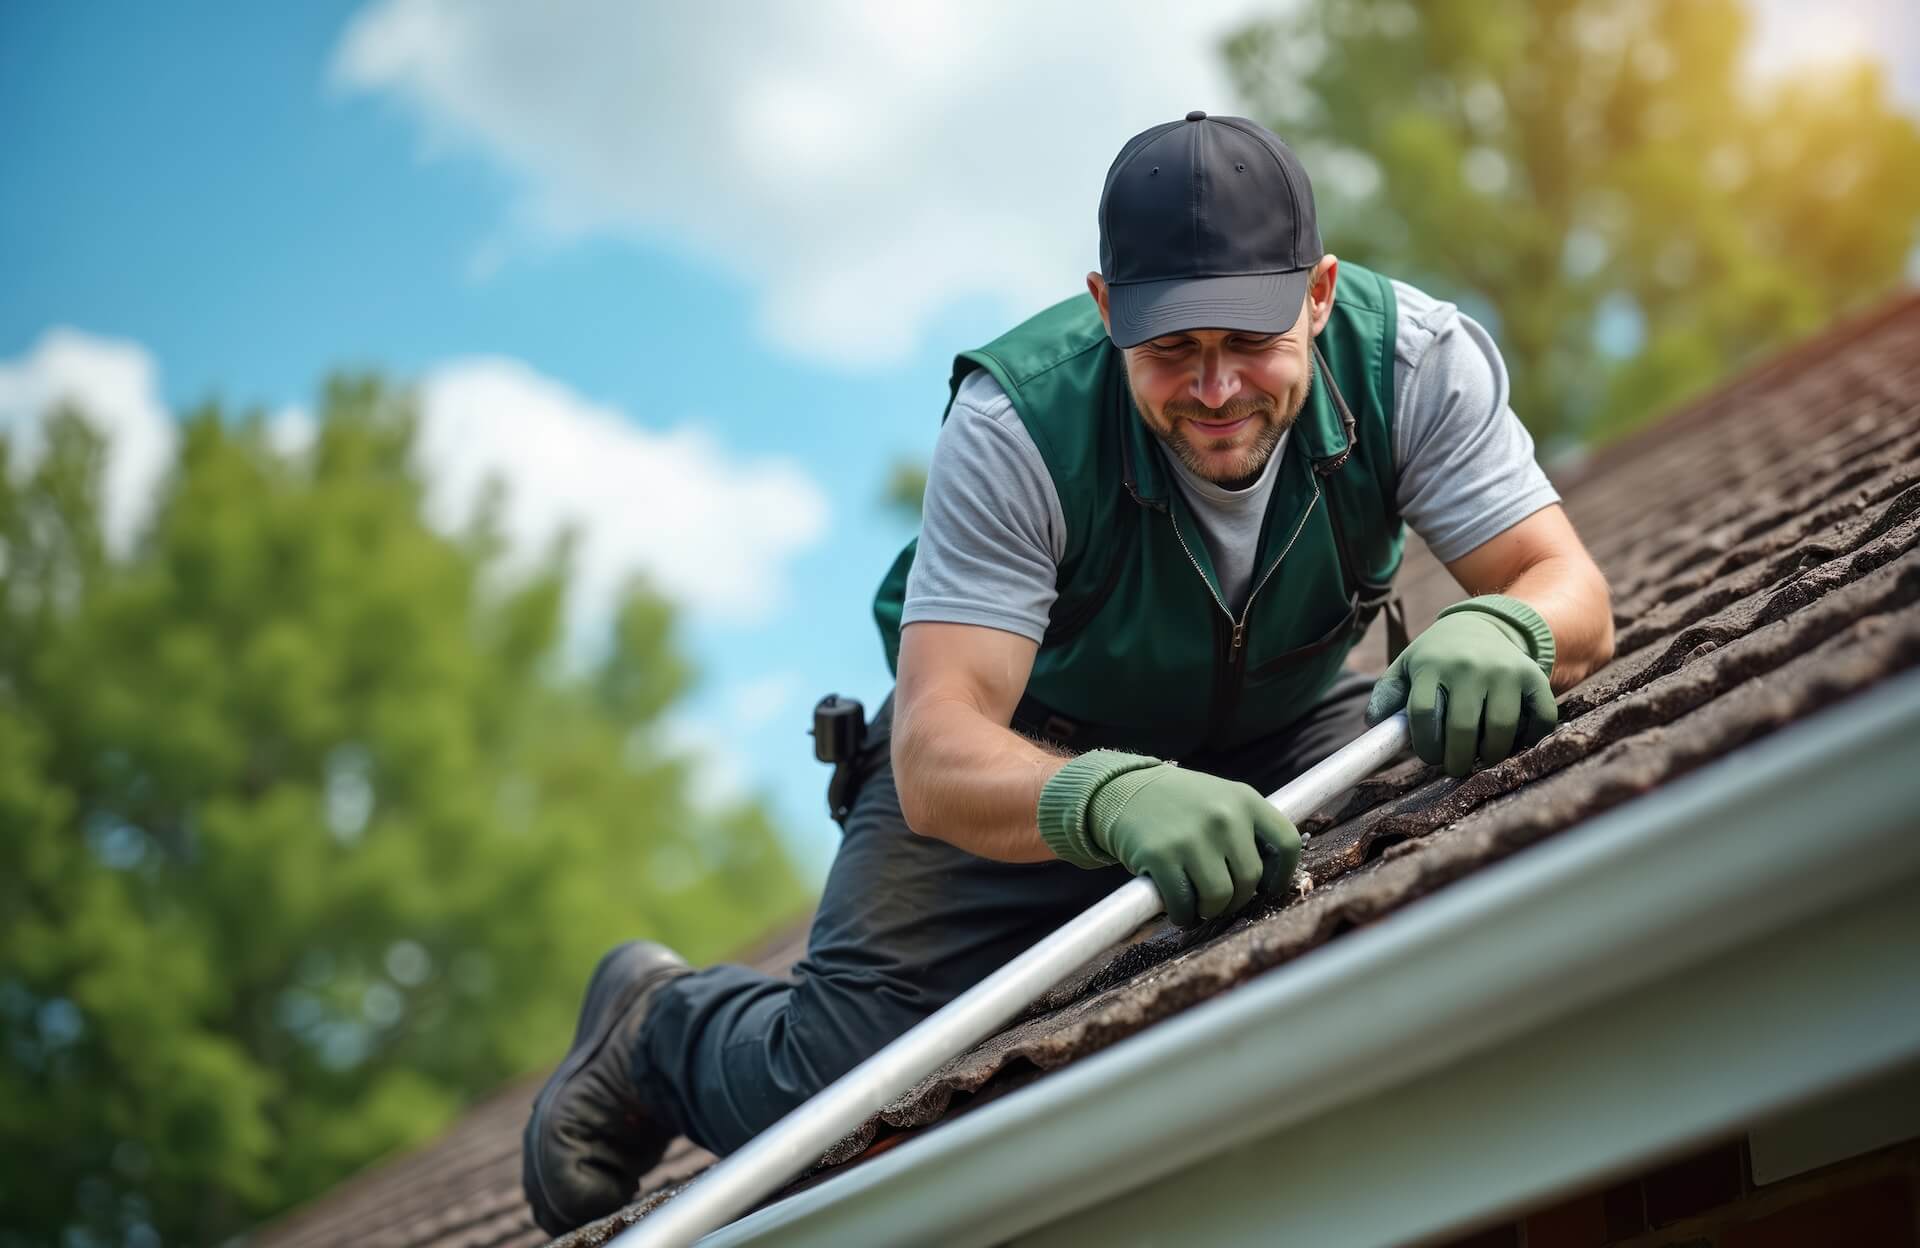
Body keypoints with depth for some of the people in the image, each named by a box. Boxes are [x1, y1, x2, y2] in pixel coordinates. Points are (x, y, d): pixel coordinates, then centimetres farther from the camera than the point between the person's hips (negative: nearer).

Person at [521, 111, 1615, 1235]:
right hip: (1027, 744, -3)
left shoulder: (1412, 360, -25)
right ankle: (660, 1029, 20)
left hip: (1285, 722, 4)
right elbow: (936, 758, -40)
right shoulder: (1018, 423, -33)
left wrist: (1496, 631, -52)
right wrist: (1116, 800, -62)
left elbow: (1573, 594, -26)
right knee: (845, 1098, -17)